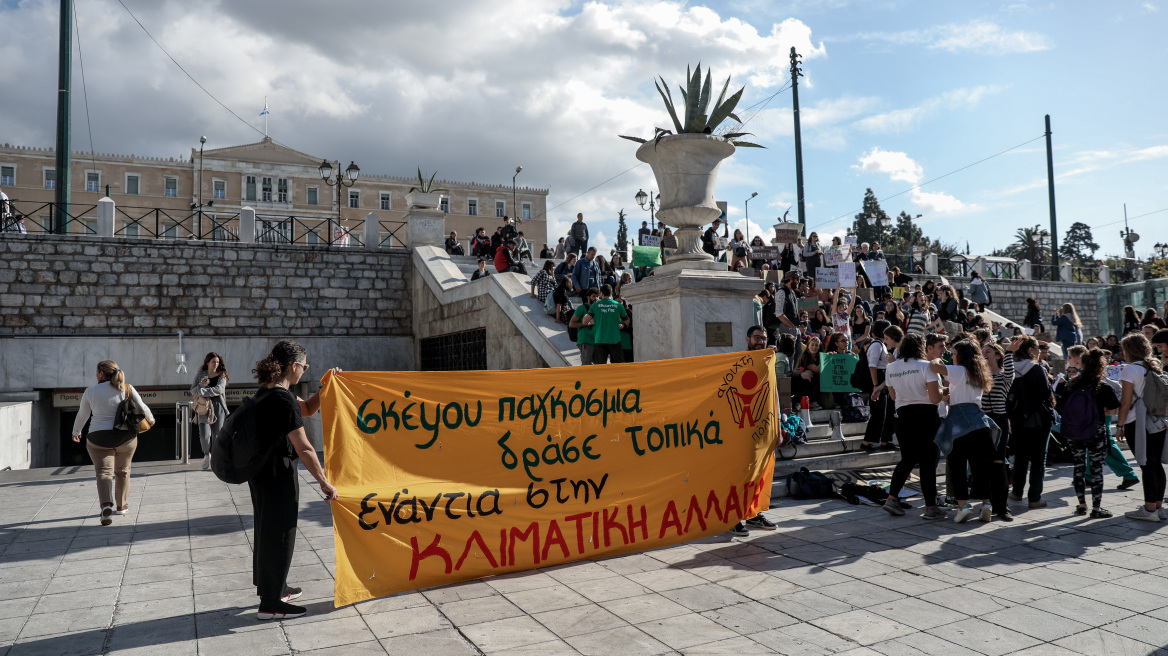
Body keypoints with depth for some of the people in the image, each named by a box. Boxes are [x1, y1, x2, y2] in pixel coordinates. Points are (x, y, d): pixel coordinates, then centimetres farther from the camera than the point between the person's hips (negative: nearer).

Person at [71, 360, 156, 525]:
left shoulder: (90, 391, 1)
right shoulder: (127, 389, 2)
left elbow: (82, 415, 12)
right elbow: (142, 408, 5)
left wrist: (76, 431, 29)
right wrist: (150, 419, 26)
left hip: (99, 438, -2)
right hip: (126, 437, 2)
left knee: (104, 472, -4)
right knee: (122, 471, 17)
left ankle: (106, 505, -26)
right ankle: (122, 506, 28)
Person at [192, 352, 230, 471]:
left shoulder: (222, 375, 1)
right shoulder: (201, 374, 7)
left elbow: (219, 389, -16)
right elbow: (192, 391, 5)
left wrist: (201, 391, -19)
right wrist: (202, 385, -15)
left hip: (218, 407, 0)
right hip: (204, 407, 1)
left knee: (216, 435, 0)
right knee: (204, 435, -10)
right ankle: (206, 455, 17)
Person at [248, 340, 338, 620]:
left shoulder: (266, 392, 7)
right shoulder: (283, 400, -23)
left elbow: (307, 408, 20)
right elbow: (304, 449, -23)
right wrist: (324, 482, -17)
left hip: (261, 473, 10)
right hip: (278, 476, -10)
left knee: (267, 531, 21)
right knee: (279, 536, 2)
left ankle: (274, 587, 38)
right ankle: (270, 604, 14)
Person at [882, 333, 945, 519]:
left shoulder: (891, 368, 5)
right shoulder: (926, 366, -10)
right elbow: (935, 398, -14)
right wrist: (941, 389, 6)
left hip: (903, 417, 5)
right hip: (926, 416, -4)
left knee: (907, 459, 18)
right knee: (928, 462, 3)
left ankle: (892, 497, 9)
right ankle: (930, 507, 9)